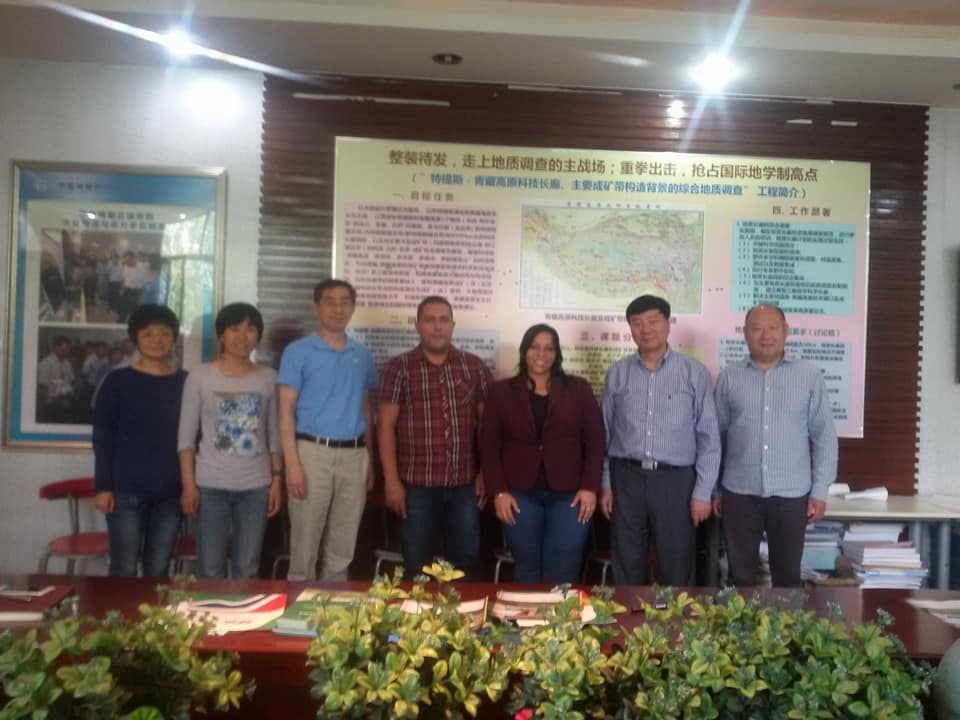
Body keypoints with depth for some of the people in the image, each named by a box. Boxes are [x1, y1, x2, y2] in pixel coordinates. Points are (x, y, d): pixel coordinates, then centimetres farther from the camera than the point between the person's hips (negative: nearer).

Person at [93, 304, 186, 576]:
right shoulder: (117, 381, 0)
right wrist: (103, 486, -7)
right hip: (126, 490, -2)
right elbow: (102, 438, -1)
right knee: (124, 569, 2)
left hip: (171, 492, 2)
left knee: (158, 570, 9)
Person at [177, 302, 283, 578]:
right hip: (211, 485, -2)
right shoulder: (200, 376, -2)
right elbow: (186, 435, -1)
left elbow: (274, 435, 8)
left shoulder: (269, 378, 4)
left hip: (256, 486, 2)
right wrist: (188, 484, -7)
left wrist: (277, 479, 3)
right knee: (210, 571, 4)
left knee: (247, 570, 8)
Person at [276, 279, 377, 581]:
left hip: (354, 455, 4)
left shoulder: (362, 355, 12)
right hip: (314, 452, -4)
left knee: (342, 550, 12)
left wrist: (369, 459, 13)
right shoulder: (298, 351, -2)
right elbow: (286, 411, -5)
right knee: (305, 547, 1)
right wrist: (292, 464, -14)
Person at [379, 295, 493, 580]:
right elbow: (386, 425, -3)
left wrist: (486, 472, 2)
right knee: (416, 565, 8)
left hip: (465, 484, 2)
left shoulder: (474, 366, 6)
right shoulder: (399, 367, -1)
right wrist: (392, 480, -8)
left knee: (466, 561, 9)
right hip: (417, 484, -2)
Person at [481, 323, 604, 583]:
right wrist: (498, 491, -6)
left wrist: (590, 487, -5)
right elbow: (489, 445, 3)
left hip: (569, 494, 0)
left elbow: (595, 441, 4)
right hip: (520, 494, 0)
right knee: (527, 569, 8)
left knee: (564, 573, 0)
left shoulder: (578, 389, 5)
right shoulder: (501, 391, 5)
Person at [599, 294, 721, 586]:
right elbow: (605, 433, 9)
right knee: (627, 567, 12)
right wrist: (605, 483, 6)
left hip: (675, 480, -2)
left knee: (677, 569, 7)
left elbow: (708, 437, -2)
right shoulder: (617, 373, 5)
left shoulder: (694, 373, -2)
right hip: (626, 478, 2)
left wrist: (703, 491, -5)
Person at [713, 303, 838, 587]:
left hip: (792, 494, 0)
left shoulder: (810, 376, 2)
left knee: (787, 574, 12)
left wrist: (820, 490, -1)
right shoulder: (728, 377, 3)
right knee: (740, 574, 9)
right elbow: (716, 435, 7)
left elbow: (824, 435, 3)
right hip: (739, 492, 0)